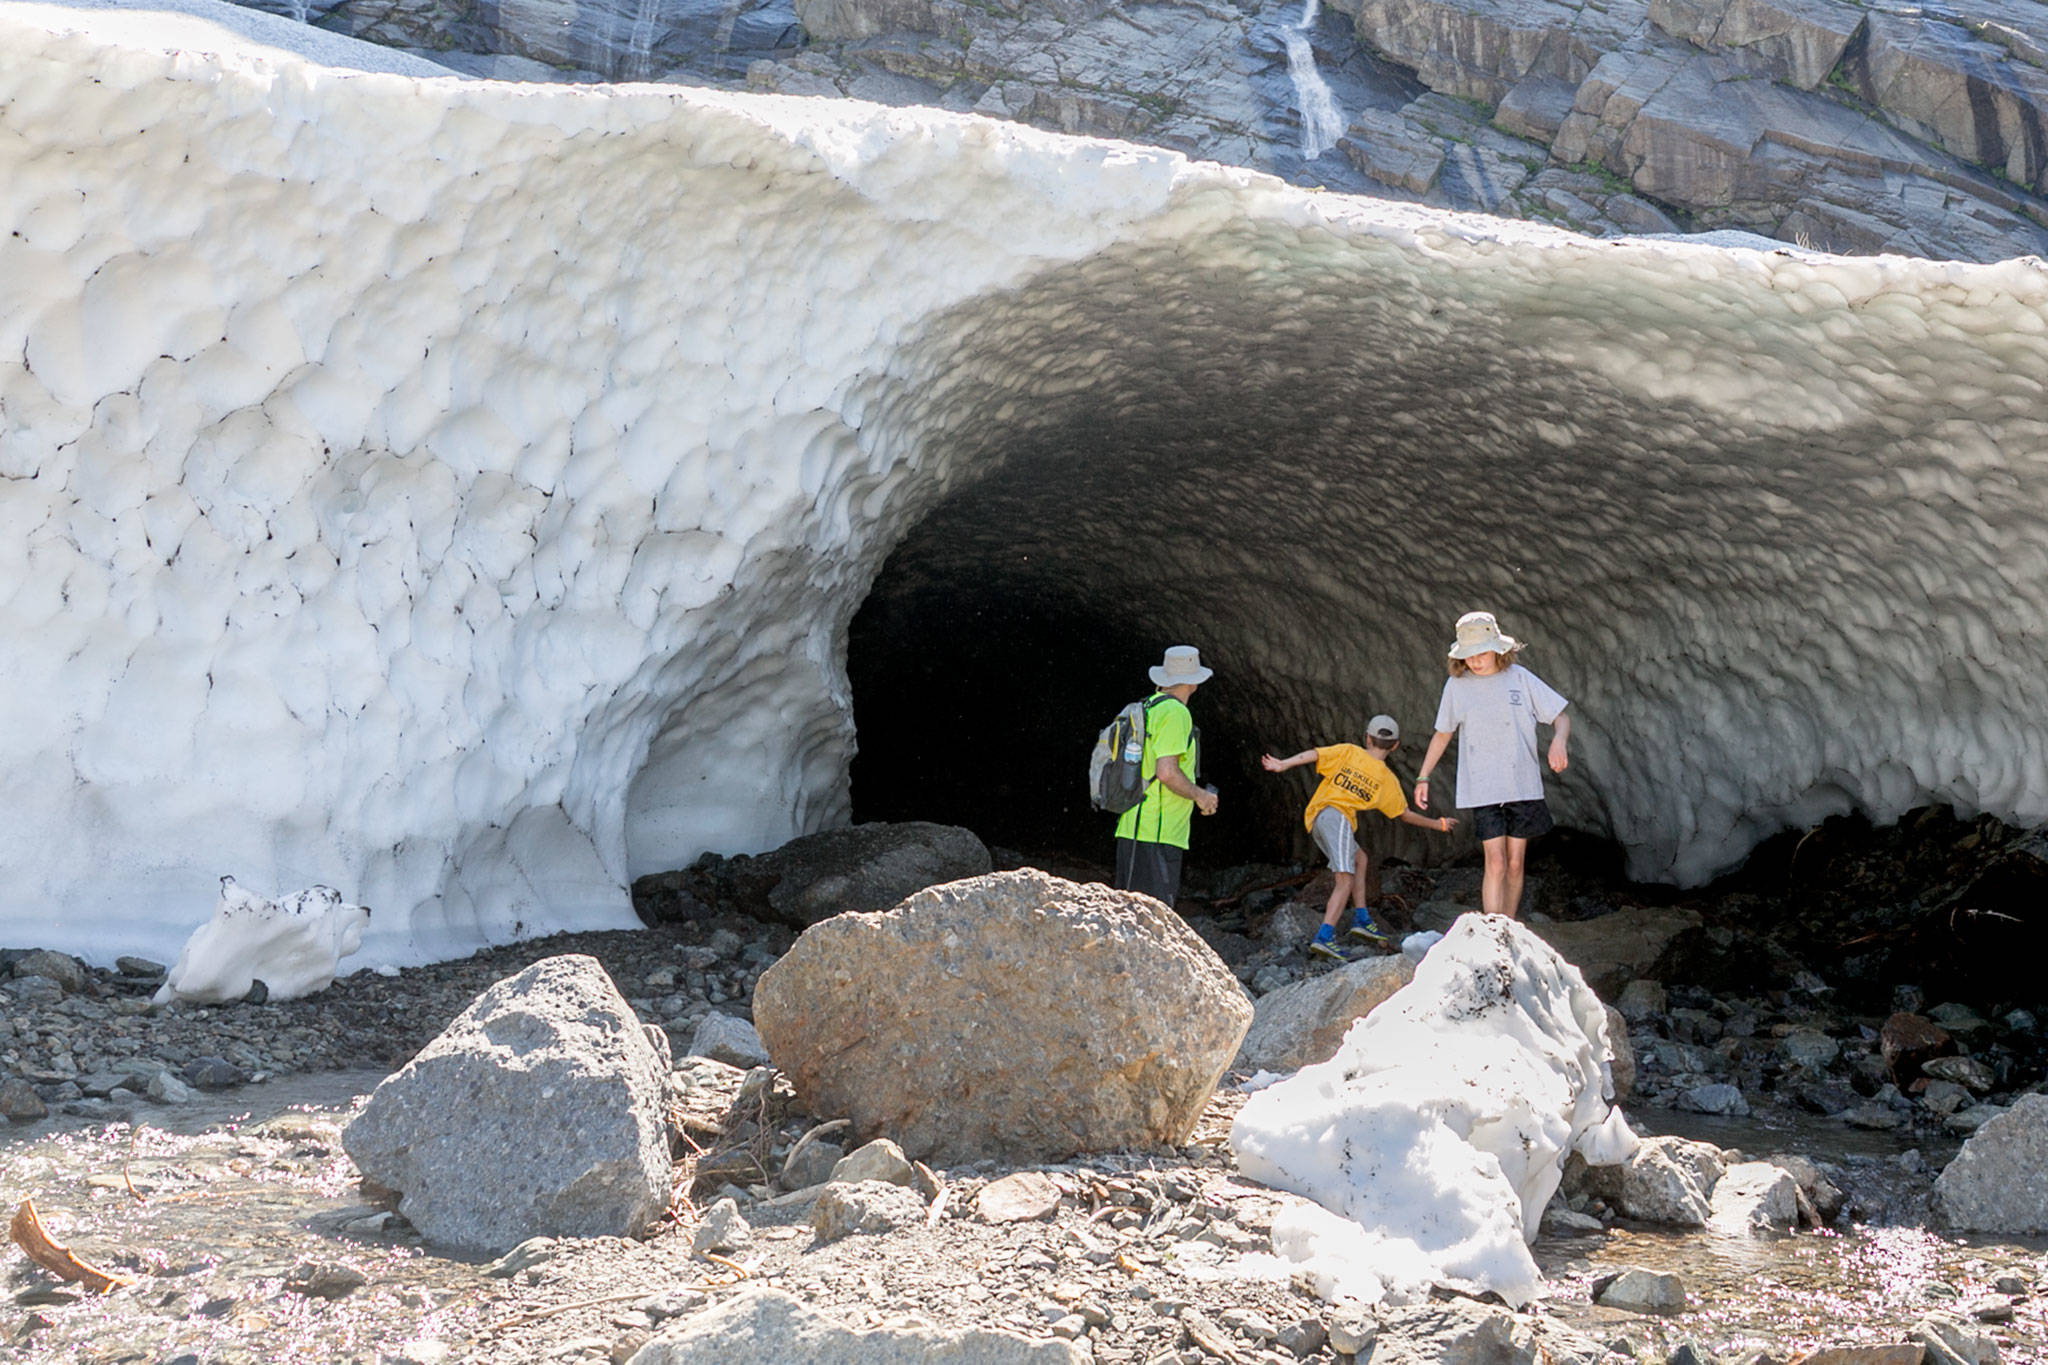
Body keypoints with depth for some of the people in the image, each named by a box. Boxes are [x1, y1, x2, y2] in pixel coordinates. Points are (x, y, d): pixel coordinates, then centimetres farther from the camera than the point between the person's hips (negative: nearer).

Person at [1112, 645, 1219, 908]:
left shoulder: (1146, 708, 17)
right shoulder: (1174, 712, -12)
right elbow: (1166, 772, -21)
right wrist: (1200, 795, -5)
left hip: (1131, 829, 9)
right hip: (1156, 833, -9)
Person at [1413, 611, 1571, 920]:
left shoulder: (1520, 678, 1)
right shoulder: (1457, 685, 3)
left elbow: (1560, 717, 6)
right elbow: (1443, 733, 16)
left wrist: (1558, 742, -16)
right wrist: (1423, 777, 17)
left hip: (1523, 787, 1)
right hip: (1482, 788, -1)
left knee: (1515, 864, 7)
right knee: (1496, 863, -12)